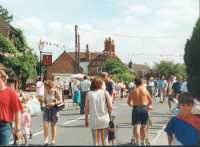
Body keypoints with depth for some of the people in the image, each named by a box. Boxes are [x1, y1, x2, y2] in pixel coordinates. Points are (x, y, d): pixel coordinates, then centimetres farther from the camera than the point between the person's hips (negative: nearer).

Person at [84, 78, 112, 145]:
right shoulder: (105, 93, 0)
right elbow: (110, 107, -5)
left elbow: (86, 109, 0)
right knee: (105, 141, 12)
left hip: (94, 121, 0)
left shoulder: (89, 94, 0)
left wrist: (86, 120, 11)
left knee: (96, 141, 7)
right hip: (105, 120, 0)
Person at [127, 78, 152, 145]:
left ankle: (137, 142, -16)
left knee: (137, 126, -4)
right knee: (143, 126, 14)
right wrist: (148, 106, 29)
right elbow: (150, 100, 10)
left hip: (136, 109, -1)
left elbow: (128, 102, 6)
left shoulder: (133, 91, 2)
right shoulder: (145, 90, 4)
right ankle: (143, 142, 25)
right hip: (144, 108, 1)